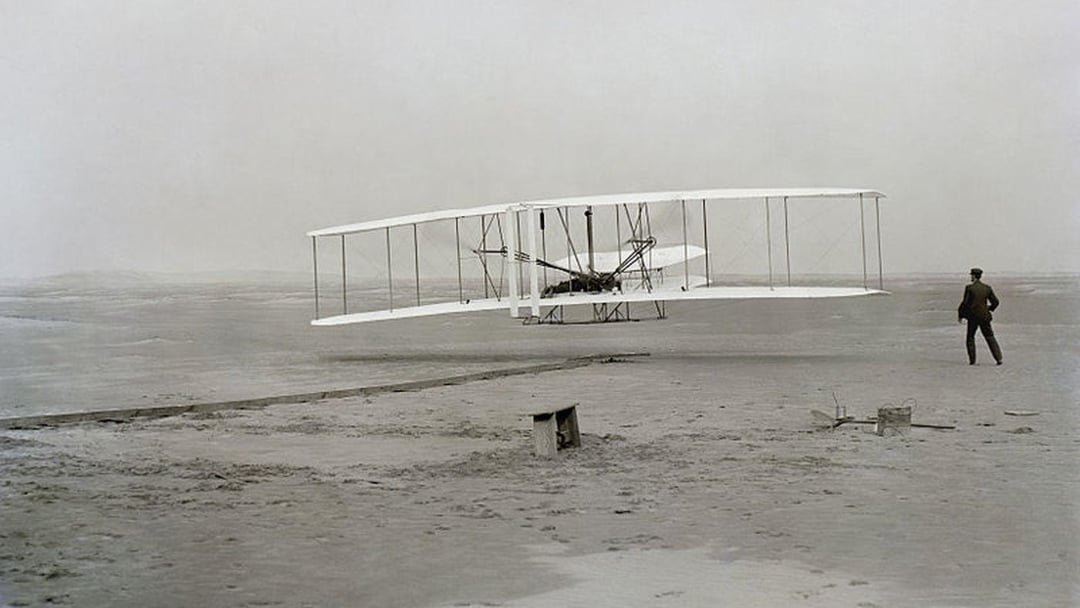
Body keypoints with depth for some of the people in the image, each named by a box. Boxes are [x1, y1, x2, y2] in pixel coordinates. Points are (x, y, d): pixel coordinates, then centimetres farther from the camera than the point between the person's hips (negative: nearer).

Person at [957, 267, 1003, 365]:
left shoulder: (969, 288, -10)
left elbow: (965, 303, -12)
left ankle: (972, 360, 7)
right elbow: (995, 302, 6)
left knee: (970, 337, 12)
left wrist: (960, 315, -1)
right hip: (984, 317, 3)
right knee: (990, 337, 9)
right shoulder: (987, 288, 2)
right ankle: (998, 358, 1)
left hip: (973, 316, -3)